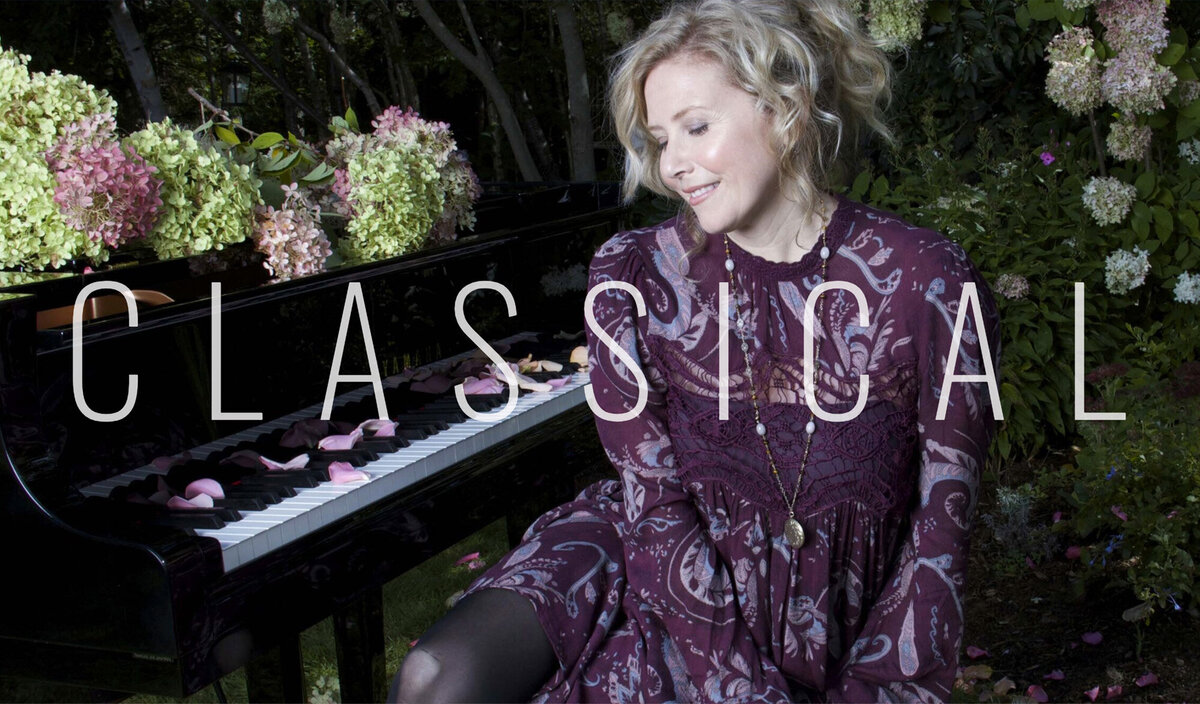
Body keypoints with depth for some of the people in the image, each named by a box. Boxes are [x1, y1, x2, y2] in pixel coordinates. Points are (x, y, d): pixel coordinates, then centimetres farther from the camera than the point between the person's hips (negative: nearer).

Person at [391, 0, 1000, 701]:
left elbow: (941, 525, -6)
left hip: (821, 613, -1)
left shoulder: (929, 283, -13)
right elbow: (654, 499, -11)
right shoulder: (633, 274, -9)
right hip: (659, 564, 1)